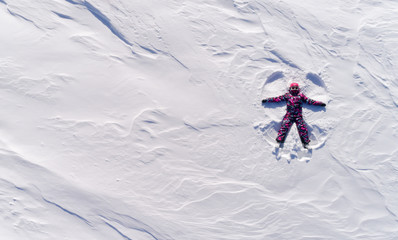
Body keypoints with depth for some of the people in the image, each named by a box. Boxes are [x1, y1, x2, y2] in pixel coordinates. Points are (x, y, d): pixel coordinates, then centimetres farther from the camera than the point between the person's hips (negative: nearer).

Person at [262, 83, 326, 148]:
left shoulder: (301, 95, 20)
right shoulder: (287, 95, 18)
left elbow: (309, 101, 20)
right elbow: (278, 99, 17)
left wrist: (320, 103, 17)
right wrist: (267, 100, 12)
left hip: (298, 115, 0)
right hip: (289, 115, 0)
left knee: (302, 128, -13)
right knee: (284, 126, -15)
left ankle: (306, 143, -10)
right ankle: (280, 141, -18)